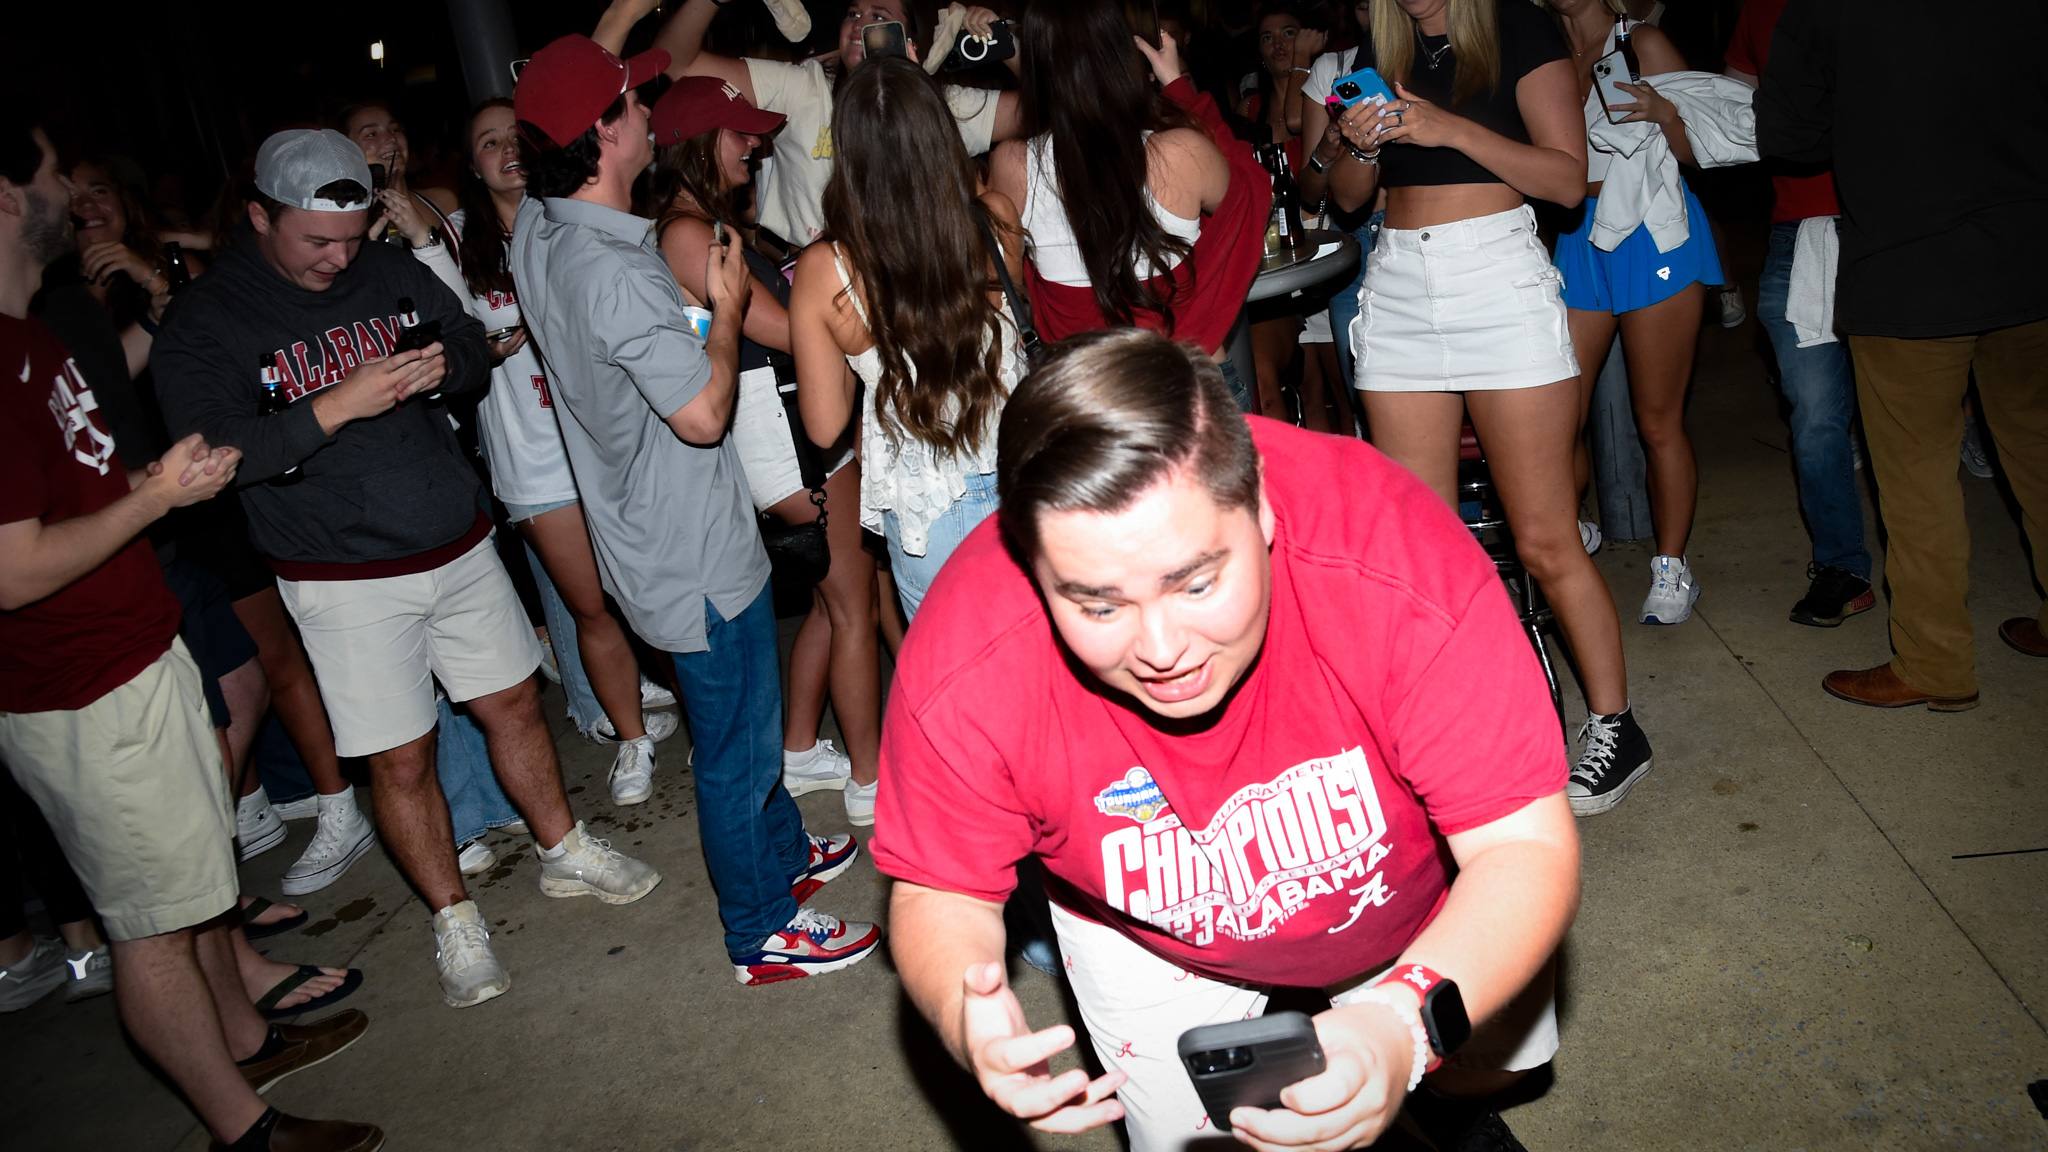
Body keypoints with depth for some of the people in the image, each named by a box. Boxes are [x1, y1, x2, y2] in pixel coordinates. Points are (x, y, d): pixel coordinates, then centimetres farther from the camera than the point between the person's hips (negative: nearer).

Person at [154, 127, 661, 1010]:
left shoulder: (391, 274, 3)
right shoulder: (203, 323, -9)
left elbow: (474, 345, 13)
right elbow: (212, 452, -20)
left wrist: (442, 364, -11)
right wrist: (339, 405, -28)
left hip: (460, 545, 4)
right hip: (345, 580, -4)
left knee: (513, 705, 14)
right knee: (402, 760, 4)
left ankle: (564, 852, 36)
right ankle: (454, 919, 23)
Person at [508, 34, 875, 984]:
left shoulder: (537, 232, 0)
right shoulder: (615, 271, -29)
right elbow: (704, 413, -25)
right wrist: (727, 307, -12)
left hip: (653, 538, 10)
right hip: (695, 556, -10)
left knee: (746, 719, 26)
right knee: (736, 743, 7)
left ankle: (783, 854, 46)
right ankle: (764, 934, 24)